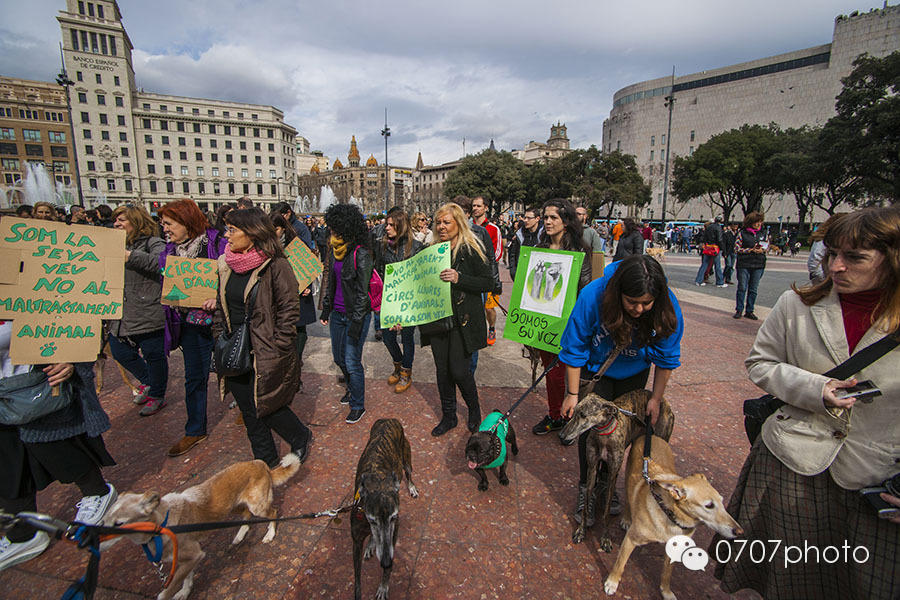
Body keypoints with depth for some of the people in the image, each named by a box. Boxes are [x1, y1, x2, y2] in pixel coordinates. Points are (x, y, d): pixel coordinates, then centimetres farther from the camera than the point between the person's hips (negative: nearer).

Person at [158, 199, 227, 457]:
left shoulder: (216, 243, -11)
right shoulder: (169, 250, 7)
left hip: (217, 319, -5)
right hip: (189, 322, 5)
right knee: (194, 377, 13)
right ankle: (195, 431, 28)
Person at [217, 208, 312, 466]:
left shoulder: (275, 265, -16)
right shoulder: (225, 263, 6)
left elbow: (289, 309, -15)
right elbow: (222, 305, 17)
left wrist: (277, 349, -16)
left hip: (266, 355, -7)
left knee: (266, 406, 3)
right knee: (249, 410, 16)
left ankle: (301, 438, 32)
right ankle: (265, 461, 35)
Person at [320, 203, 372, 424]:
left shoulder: (361, 254, -16)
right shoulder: (335, 249, 8)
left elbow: (362, 291, -17)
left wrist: (356, 322, -18)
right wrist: (326, 308, 18)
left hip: (356, 314, -8)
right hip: (337, 313, 8)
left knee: (351, 361, -1)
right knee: (339, 358, 18)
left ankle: (358, 405, 17)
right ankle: (352, 388, 44)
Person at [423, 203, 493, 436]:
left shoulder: (473, 250, -5)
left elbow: (488, 283, -10)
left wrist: (459, 279, -21)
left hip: (463, 320, -5)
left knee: (459, 370, -4)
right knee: (442, 370, 10)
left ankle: (474, 409, 25)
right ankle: (448, 416, 28)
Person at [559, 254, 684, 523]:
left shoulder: (668, 307, -28)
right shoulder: (593, 295, -35)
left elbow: (666, 358, -10)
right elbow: (574, 349, -22)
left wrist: (656, 398, -6)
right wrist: (573, 394, -17)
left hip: (633, 373, 3)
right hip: (593, 368, -2)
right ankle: (585, 489, 17)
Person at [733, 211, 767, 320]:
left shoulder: (763, 234, 9)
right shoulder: (743, 233, -2)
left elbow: (767, 246, 18)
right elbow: (737, 248, -4)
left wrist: (762, 250, -5)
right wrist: (751, 250, -14)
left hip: (758, 266, 3)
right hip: (744, 265, -3)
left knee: (753, 290, 6)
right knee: (742, 288, 1)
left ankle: (749, 311, 15)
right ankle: (739, 310, 11)